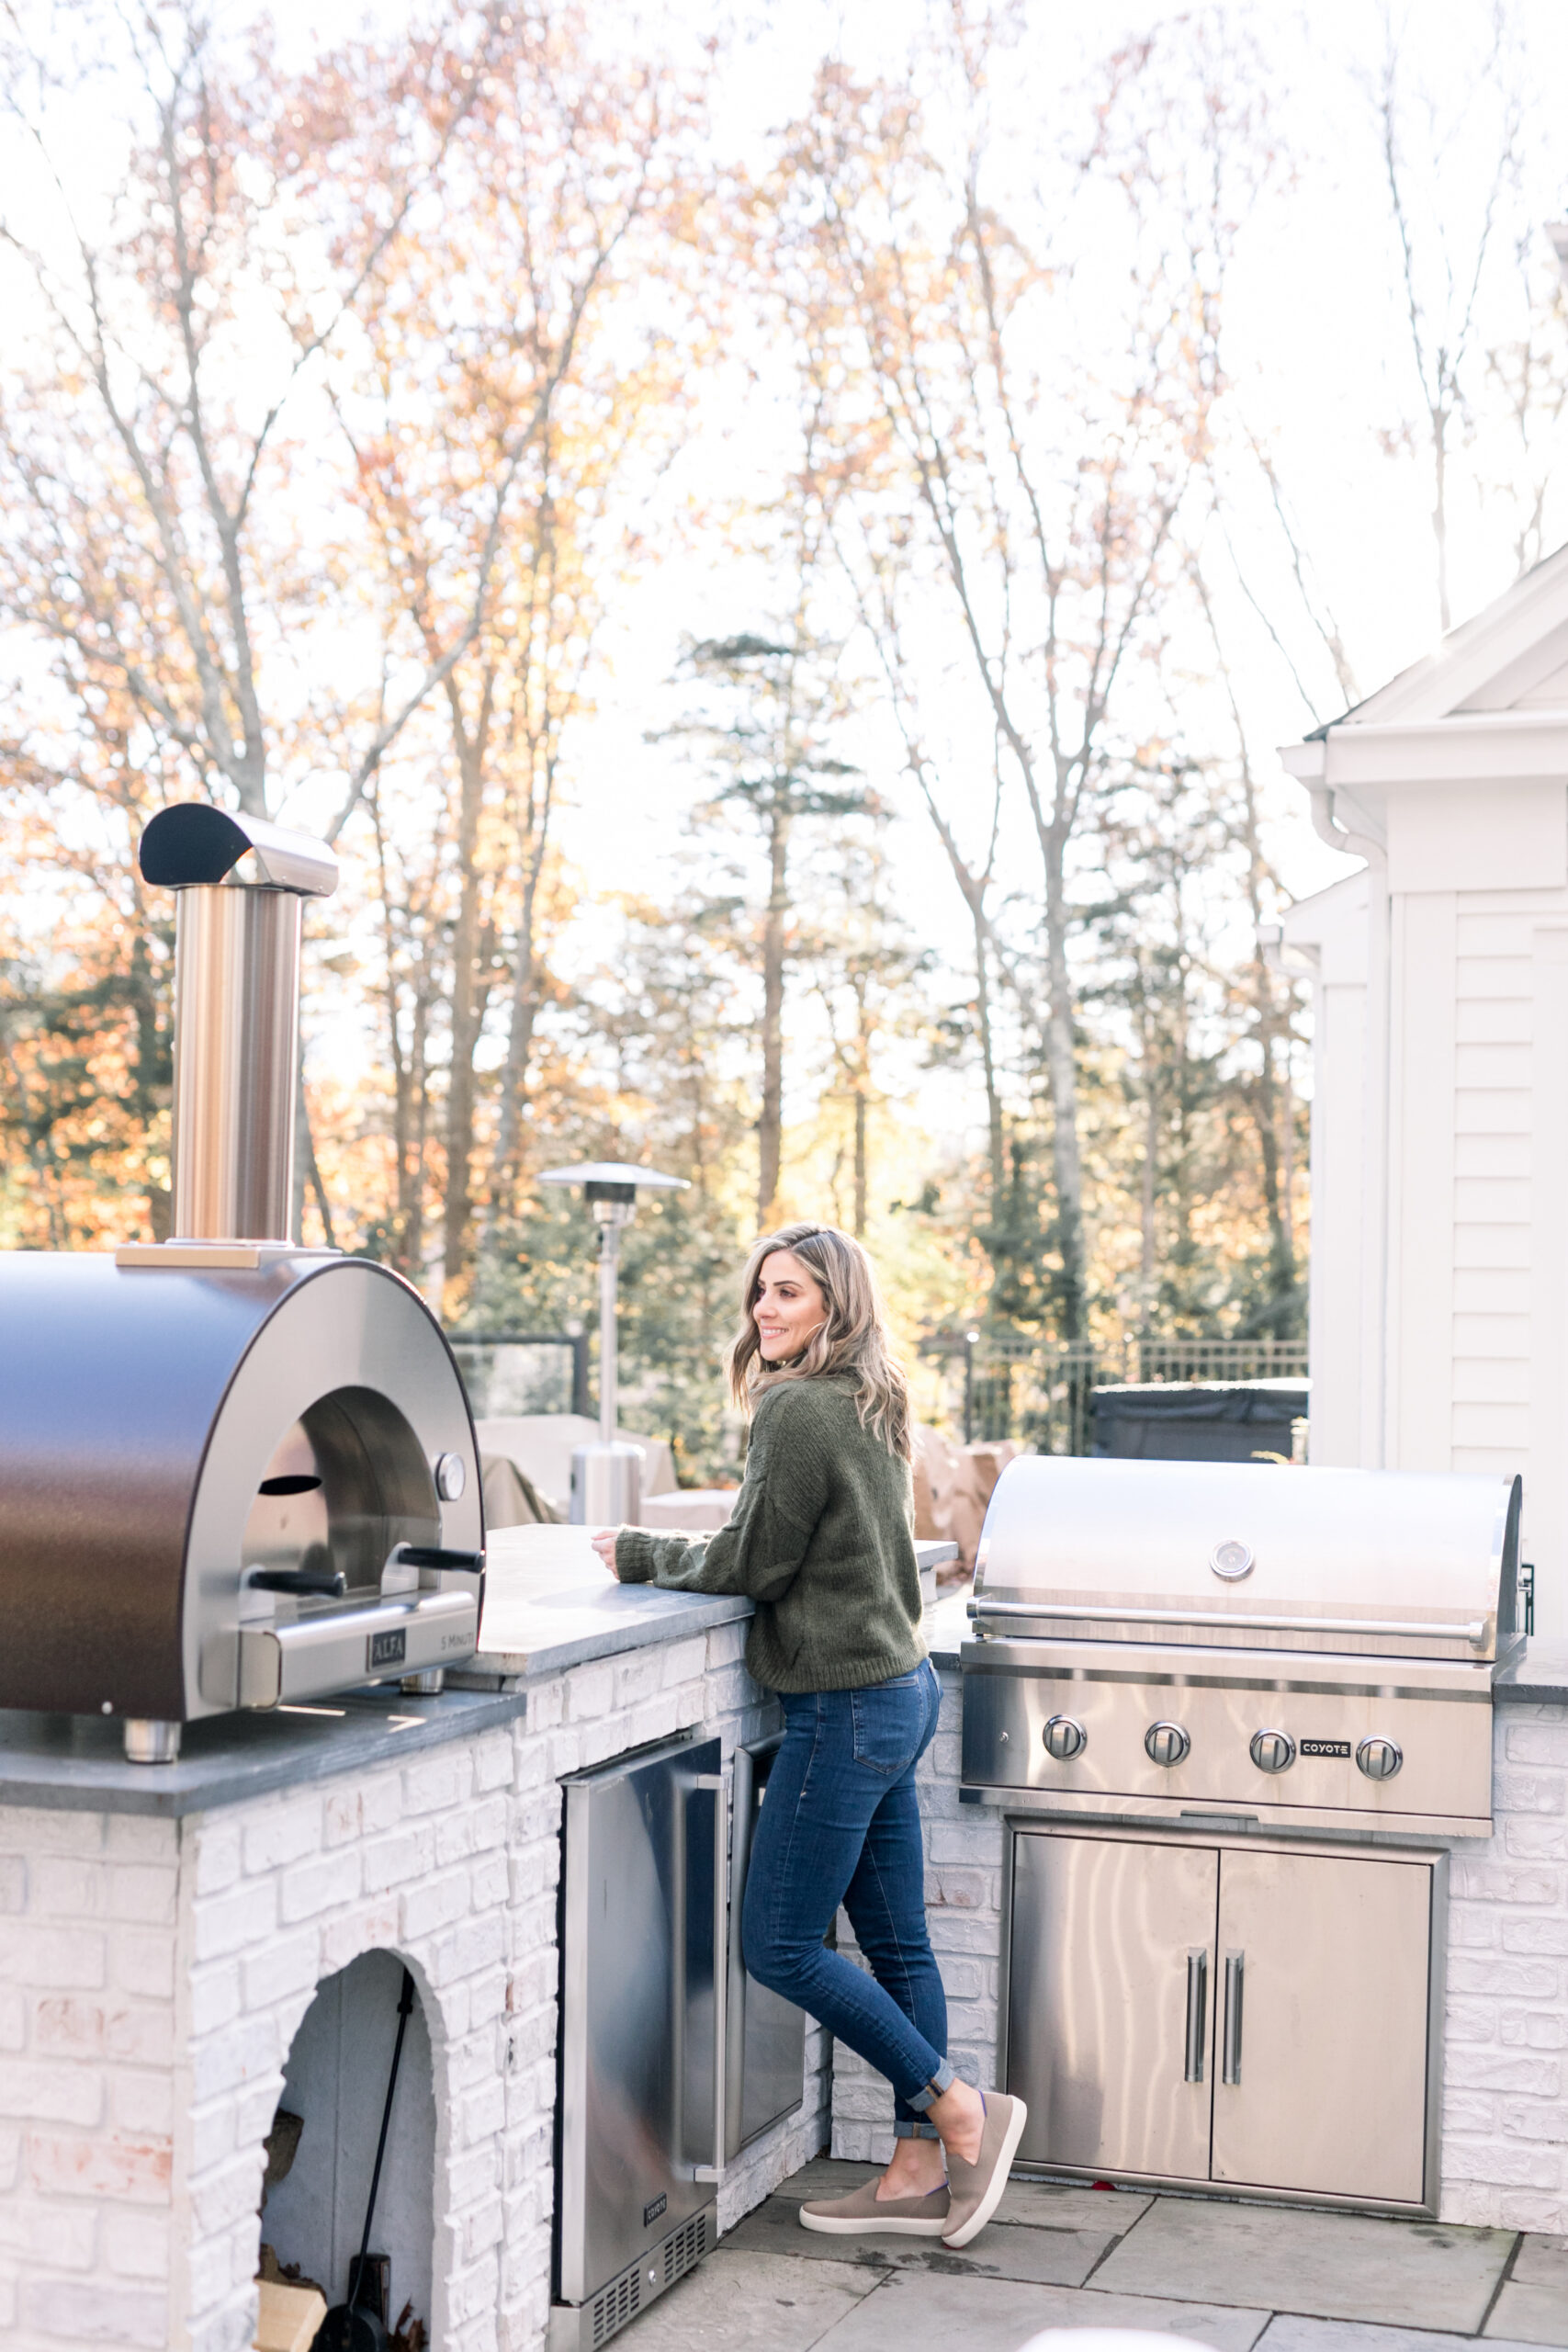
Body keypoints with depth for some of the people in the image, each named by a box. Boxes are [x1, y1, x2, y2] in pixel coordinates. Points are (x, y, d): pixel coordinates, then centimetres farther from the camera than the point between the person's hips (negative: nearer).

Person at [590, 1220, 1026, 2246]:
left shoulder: (800, 1409, -16)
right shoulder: (871, 1407, 13)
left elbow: (751, 1564, -13)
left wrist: (641, 1556, 1)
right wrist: (668, 1551, 17)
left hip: (847, 1706, -10)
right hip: (903, 1687, 10)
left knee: (782, 1946, -2)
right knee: (896, 1941, 12)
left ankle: (963, 2112, 2)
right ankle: (921, 2171, 18)